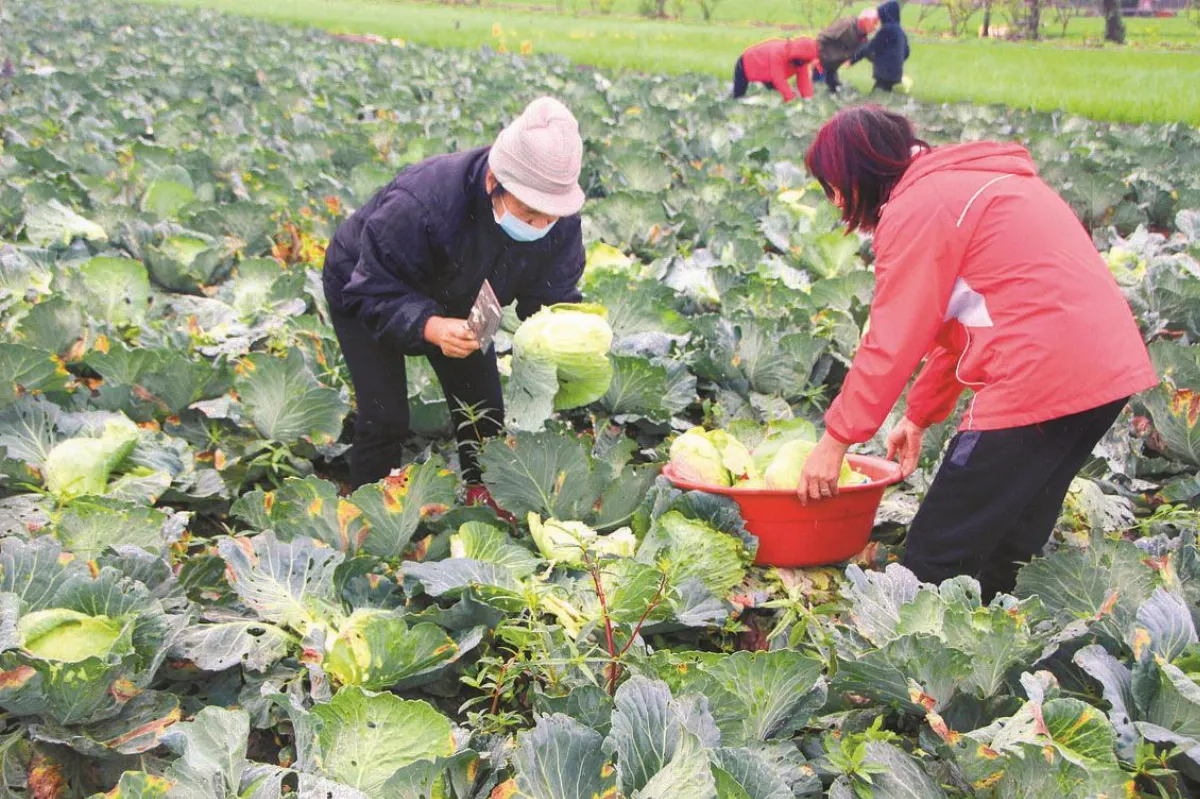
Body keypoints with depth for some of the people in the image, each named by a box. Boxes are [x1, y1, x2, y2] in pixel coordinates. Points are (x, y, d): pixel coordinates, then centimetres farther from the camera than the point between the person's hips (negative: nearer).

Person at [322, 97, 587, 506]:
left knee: (483, 411, 5)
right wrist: (431, 327, -55)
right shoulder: (419, 203, -45)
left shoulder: (560, 219, -27)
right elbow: (374, 293, -37)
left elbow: (552, 299, -19)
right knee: (385, 418, -13)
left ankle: (485, 503, 28)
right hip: (361, 289, -5)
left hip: (453, 299, 5)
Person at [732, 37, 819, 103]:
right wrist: (791, 99, -46)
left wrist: (808, 98, -33)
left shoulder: (801, 58, -21)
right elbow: (779, 80, -44)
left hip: (765, 72, 7)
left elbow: (804, 78, -20)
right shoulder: (777, 53, -43)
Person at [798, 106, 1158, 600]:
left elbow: (892, 341, -10)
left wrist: (836, 440, -2)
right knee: (1009, 551, 20)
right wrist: (919, 416, 26)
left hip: (1043, 380, -10)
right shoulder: (971, 183, 22)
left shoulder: (916, 208, -8)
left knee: (936, 559, -2)